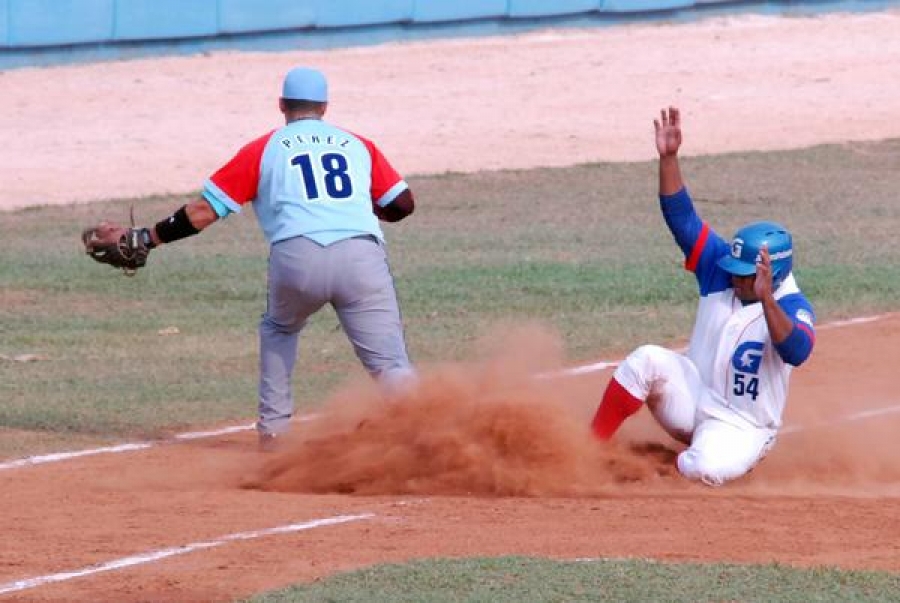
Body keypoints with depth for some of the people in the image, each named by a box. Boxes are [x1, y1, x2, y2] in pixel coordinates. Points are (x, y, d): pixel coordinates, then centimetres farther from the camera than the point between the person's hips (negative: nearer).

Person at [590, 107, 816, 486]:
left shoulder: (793, 308, -18)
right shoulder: (722, 270, -3)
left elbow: (796, 352, -39)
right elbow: (681, 217, -7)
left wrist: (765, 300, -52)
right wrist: (669, 157, -19)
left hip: (742, 426, -5)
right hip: (691, 395, 5)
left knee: (704, 470, -36)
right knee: (649, 359, -26)